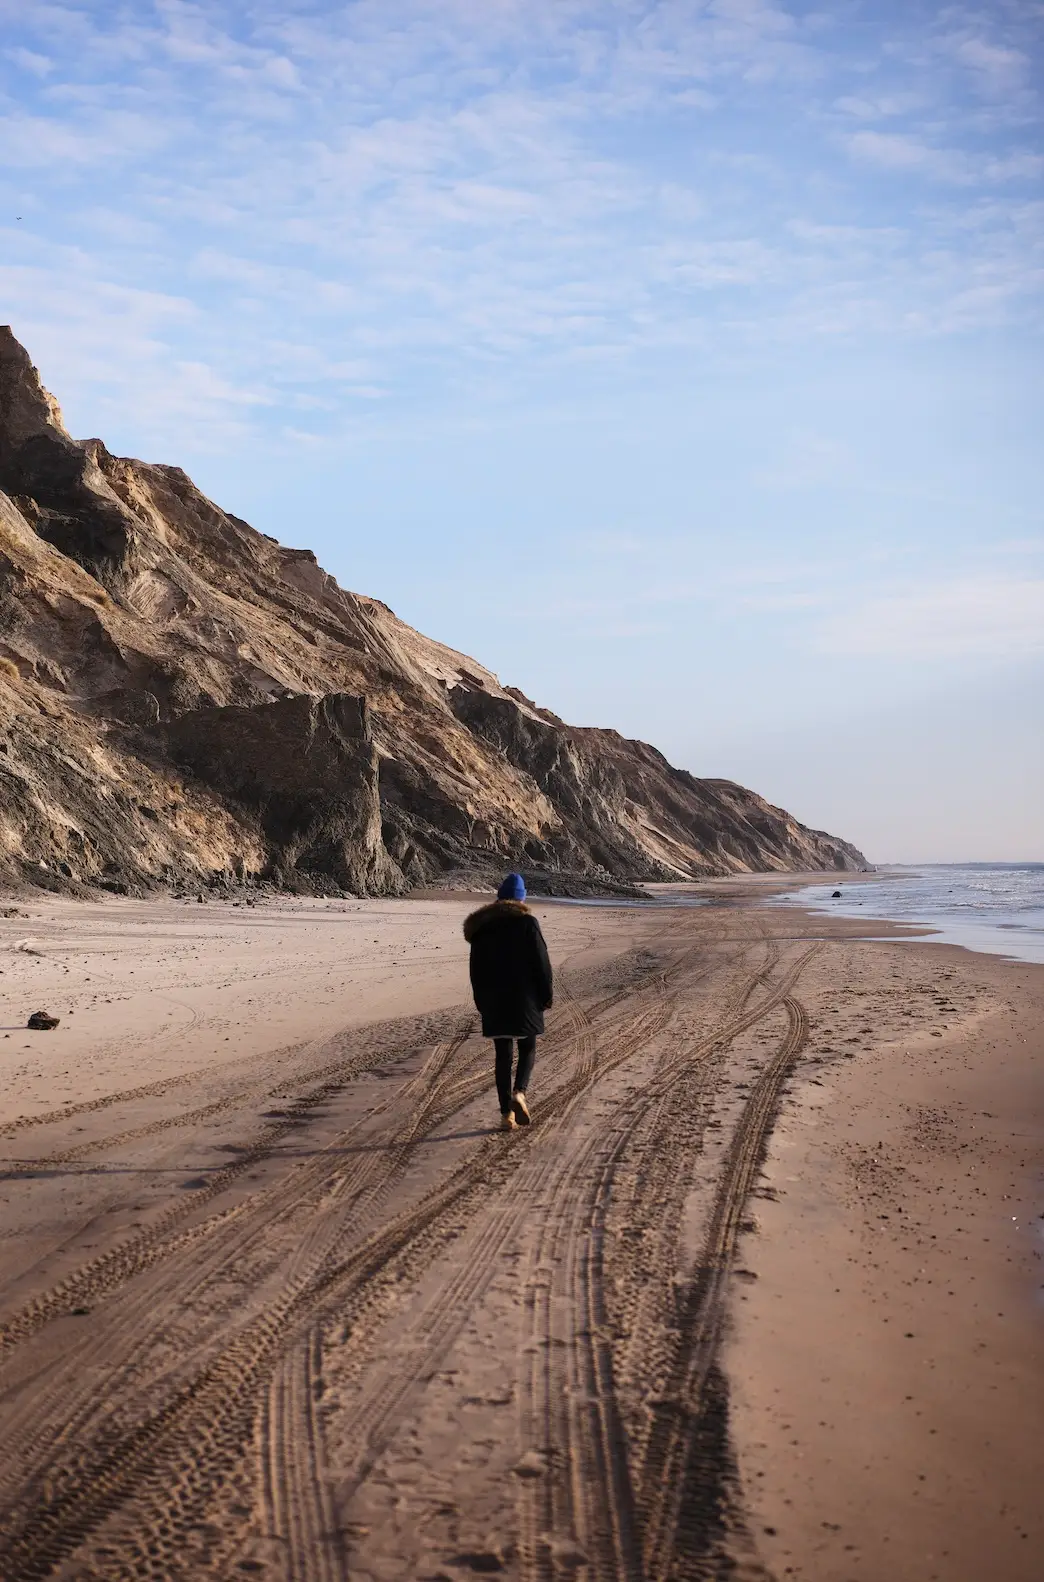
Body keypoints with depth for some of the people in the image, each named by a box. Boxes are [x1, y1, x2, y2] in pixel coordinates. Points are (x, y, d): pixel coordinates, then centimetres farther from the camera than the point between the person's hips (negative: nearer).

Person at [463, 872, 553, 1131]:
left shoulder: (480, 927, 5)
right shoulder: (527, 923, -7)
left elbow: (476, 969, 9)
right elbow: (541, 963, -9)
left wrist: (481, 1002, 16)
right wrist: (546, 996, 1)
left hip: (493, 1001, 3)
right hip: (524, 999, -3)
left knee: (503, 1054, 8)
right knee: (528, 1048, 13)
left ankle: (507, 1114, 5)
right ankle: (519, 1092, -11)